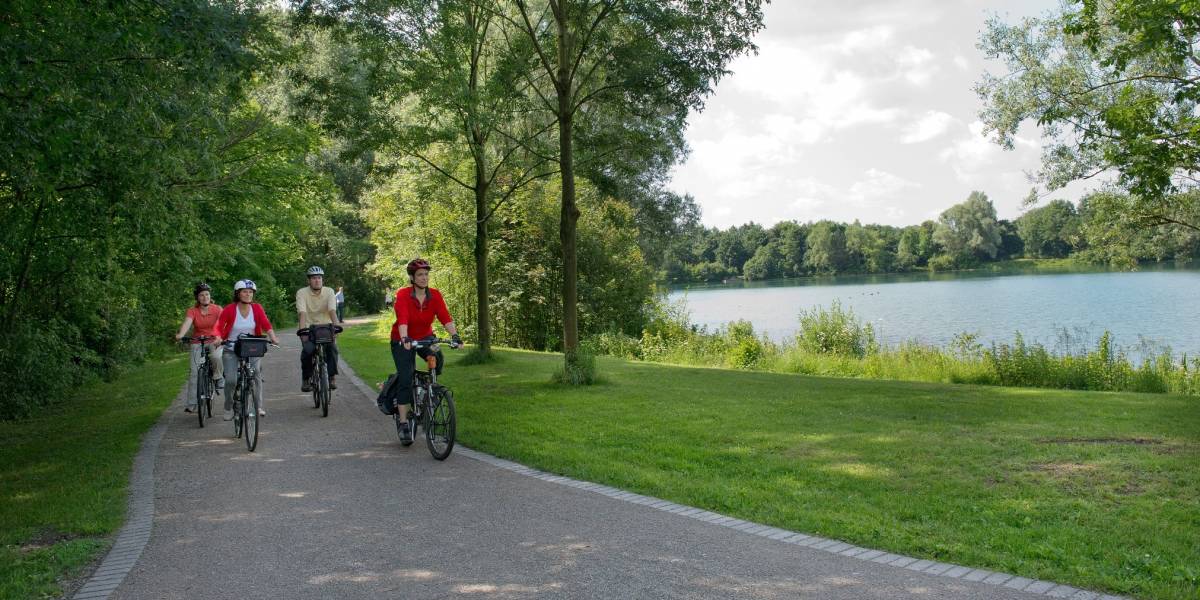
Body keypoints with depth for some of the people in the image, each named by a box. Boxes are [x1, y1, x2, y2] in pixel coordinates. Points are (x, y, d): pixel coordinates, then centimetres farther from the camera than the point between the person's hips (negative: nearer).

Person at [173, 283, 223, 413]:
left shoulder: (217, 309, -7)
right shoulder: (192, 311, -6)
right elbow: (186, 323, -24)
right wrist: (180, 335, -45)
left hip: (214, 341, -1)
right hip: (197, 343, 1)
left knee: (216, 357, -34)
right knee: (194, 372, -7)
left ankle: (218, 378, -2)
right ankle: (191, 404, -1)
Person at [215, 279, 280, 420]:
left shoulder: (257, 308, -2)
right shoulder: (229, 310, -7)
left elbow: (266, 325, -12)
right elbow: (219, 327, -7)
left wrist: (273, 337, -29)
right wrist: (218, 338, -27)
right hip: (231, 349, -1)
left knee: (256, 371, -20)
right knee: (231, 380, -11)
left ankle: (259, 406, -9)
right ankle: (229, 408, 13)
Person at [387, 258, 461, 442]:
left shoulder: (435, 295, -12)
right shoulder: (403, 295, -21)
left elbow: (445, 317, -22)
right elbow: (402, 319, -34)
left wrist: (455, 335, -38)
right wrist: (405, 339, -51)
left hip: (425, 337, 3)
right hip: (403, 341, -2)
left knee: (438, 359, -28)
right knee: (405, 379, -12)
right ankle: (404, 423, -4)